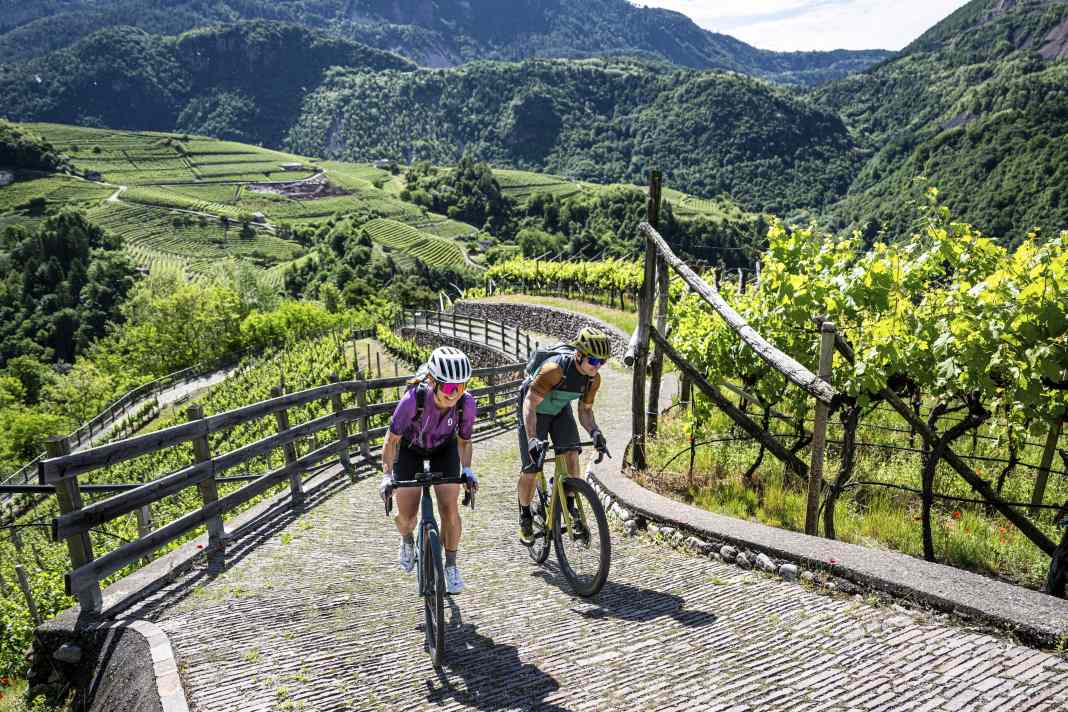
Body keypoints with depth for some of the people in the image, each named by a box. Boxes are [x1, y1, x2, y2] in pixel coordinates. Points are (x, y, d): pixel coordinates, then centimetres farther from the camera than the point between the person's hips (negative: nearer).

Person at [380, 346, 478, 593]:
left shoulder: (466, 403, -32)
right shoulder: (413, 399, -39)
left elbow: (463, 441, -12)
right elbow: (392, 440, -23)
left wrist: (467, 469, -25)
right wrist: (387, 475, -31)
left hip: (444, 448, 1)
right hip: (410, 447, -1)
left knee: (449, 509, -12)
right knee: (406, 516, -3)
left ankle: (451, 566, 11)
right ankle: (407, 539, 35)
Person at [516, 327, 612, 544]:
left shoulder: (594, 378, -17)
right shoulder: (554, 369, -37)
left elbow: (585, 410, -5)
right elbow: (530, 404, -35)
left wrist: (594, 431, -25)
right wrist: (532, 439, -47)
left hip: (560, 410, 5)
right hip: (535, 411, -5)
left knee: (572, 452, -20)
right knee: (530, 469, -6)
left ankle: (570, 506, -5)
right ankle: (525, 516, 17)